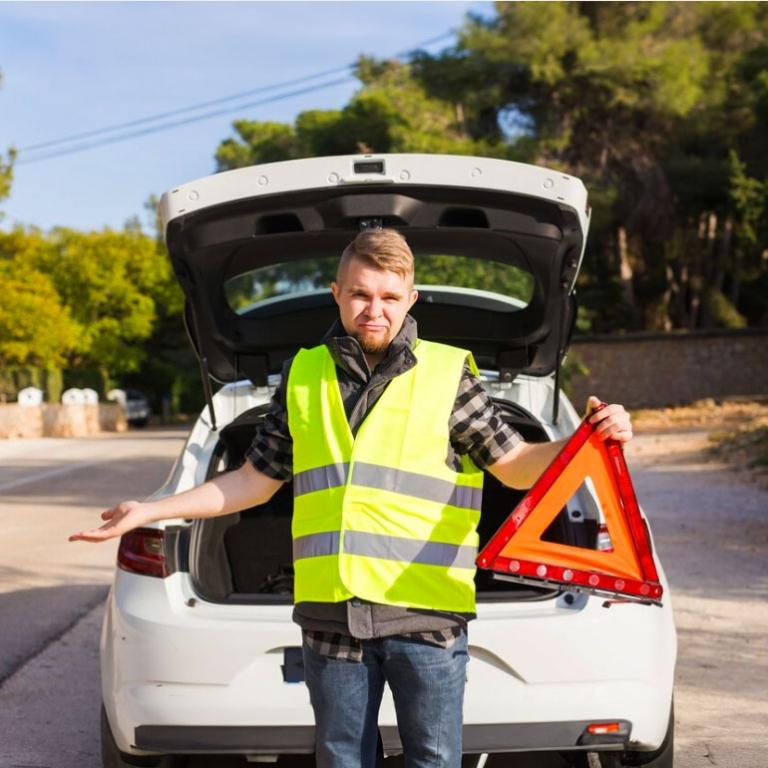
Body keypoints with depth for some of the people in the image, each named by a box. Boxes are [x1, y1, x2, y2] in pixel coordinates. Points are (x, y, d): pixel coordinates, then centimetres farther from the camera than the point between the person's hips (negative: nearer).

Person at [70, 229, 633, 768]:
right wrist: (149, 512, 13)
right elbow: (257, 480, 16)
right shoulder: (304, 376, 10)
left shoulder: (447, 373, 2)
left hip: (427, 613, -3)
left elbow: (516, 465, 2)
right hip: (331, 614, 3)